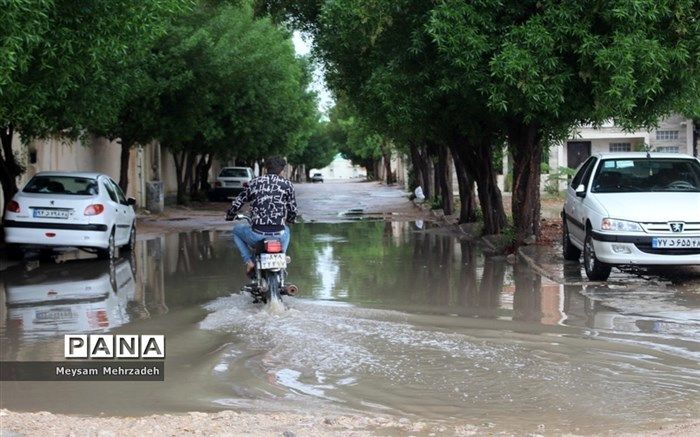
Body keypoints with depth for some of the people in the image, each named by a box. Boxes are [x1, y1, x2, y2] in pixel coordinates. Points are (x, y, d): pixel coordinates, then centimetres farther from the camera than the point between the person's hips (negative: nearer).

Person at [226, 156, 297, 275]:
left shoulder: (254, 182, 6)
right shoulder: (287, 184, 4)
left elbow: (237, 203, 11)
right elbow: (293, 210, 7)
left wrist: (229, 216, 33)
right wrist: (289, 220, 31)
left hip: (257, 236, -1)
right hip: (278, 236, 1)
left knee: (237, 230, 30)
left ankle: (249, 262, 13)